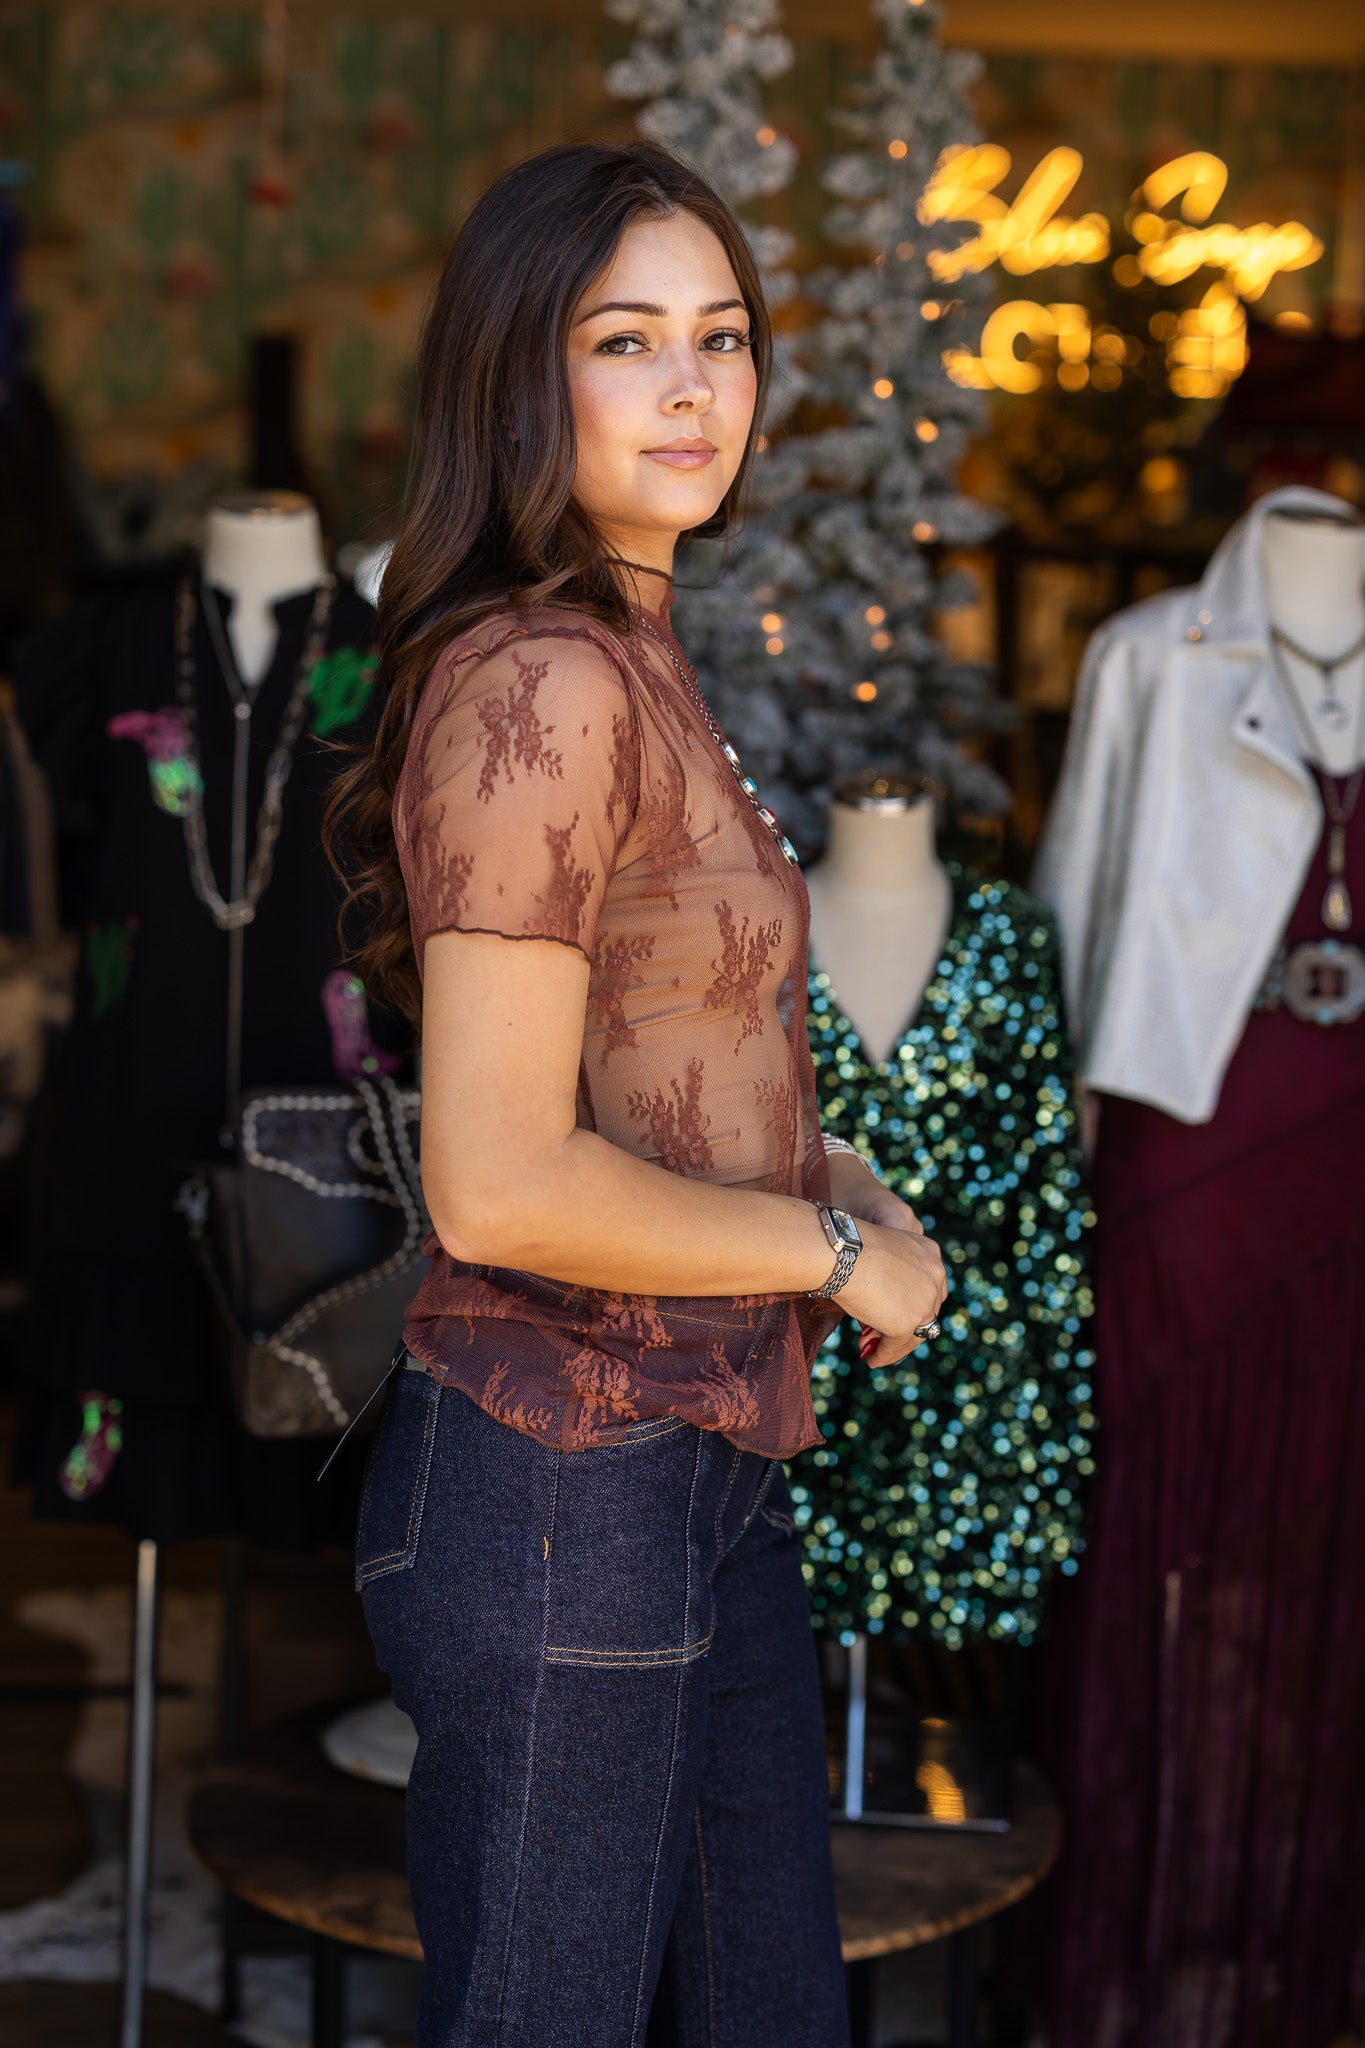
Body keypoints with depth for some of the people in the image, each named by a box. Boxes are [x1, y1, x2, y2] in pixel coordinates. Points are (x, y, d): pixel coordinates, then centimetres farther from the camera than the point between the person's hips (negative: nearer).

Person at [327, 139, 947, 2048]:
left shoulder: (636, 667, 11)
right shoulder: (541, 682, -20)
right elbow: (502, 1185, -25)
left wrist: (846, 1181, 5)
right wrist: (835, 1246, -12)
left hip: (712, 1464, 9)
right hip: (560, 1490, -9)